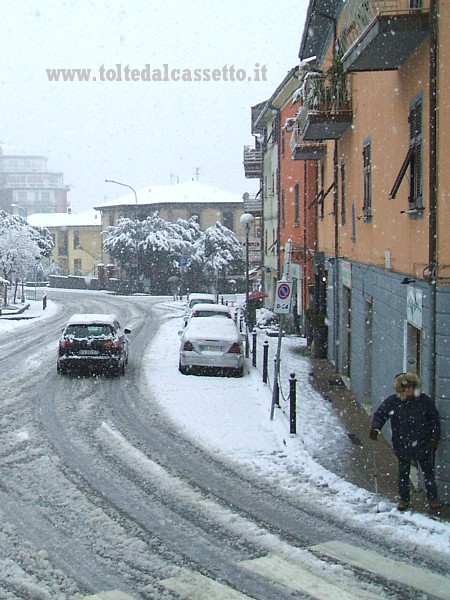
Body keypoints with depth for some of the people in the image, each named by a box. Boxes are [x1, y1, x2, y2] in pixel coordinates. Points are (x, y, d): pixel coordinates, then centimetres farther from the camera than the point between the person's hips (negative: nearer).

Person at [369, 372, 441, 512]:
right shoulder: (392, 401, -7)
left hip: (423, 443, -1)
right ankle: (404, 499, 25)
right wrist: (376, 429, -22)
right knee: (403, 473, 12)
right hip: (402, 444, 1)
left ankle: (432, 498, 22)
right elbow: (380, 414, -4)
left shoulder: (424, 400, -6)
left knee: (428, 471, 8)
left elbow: (434, 419, 2)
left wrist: (434, 438, 0)